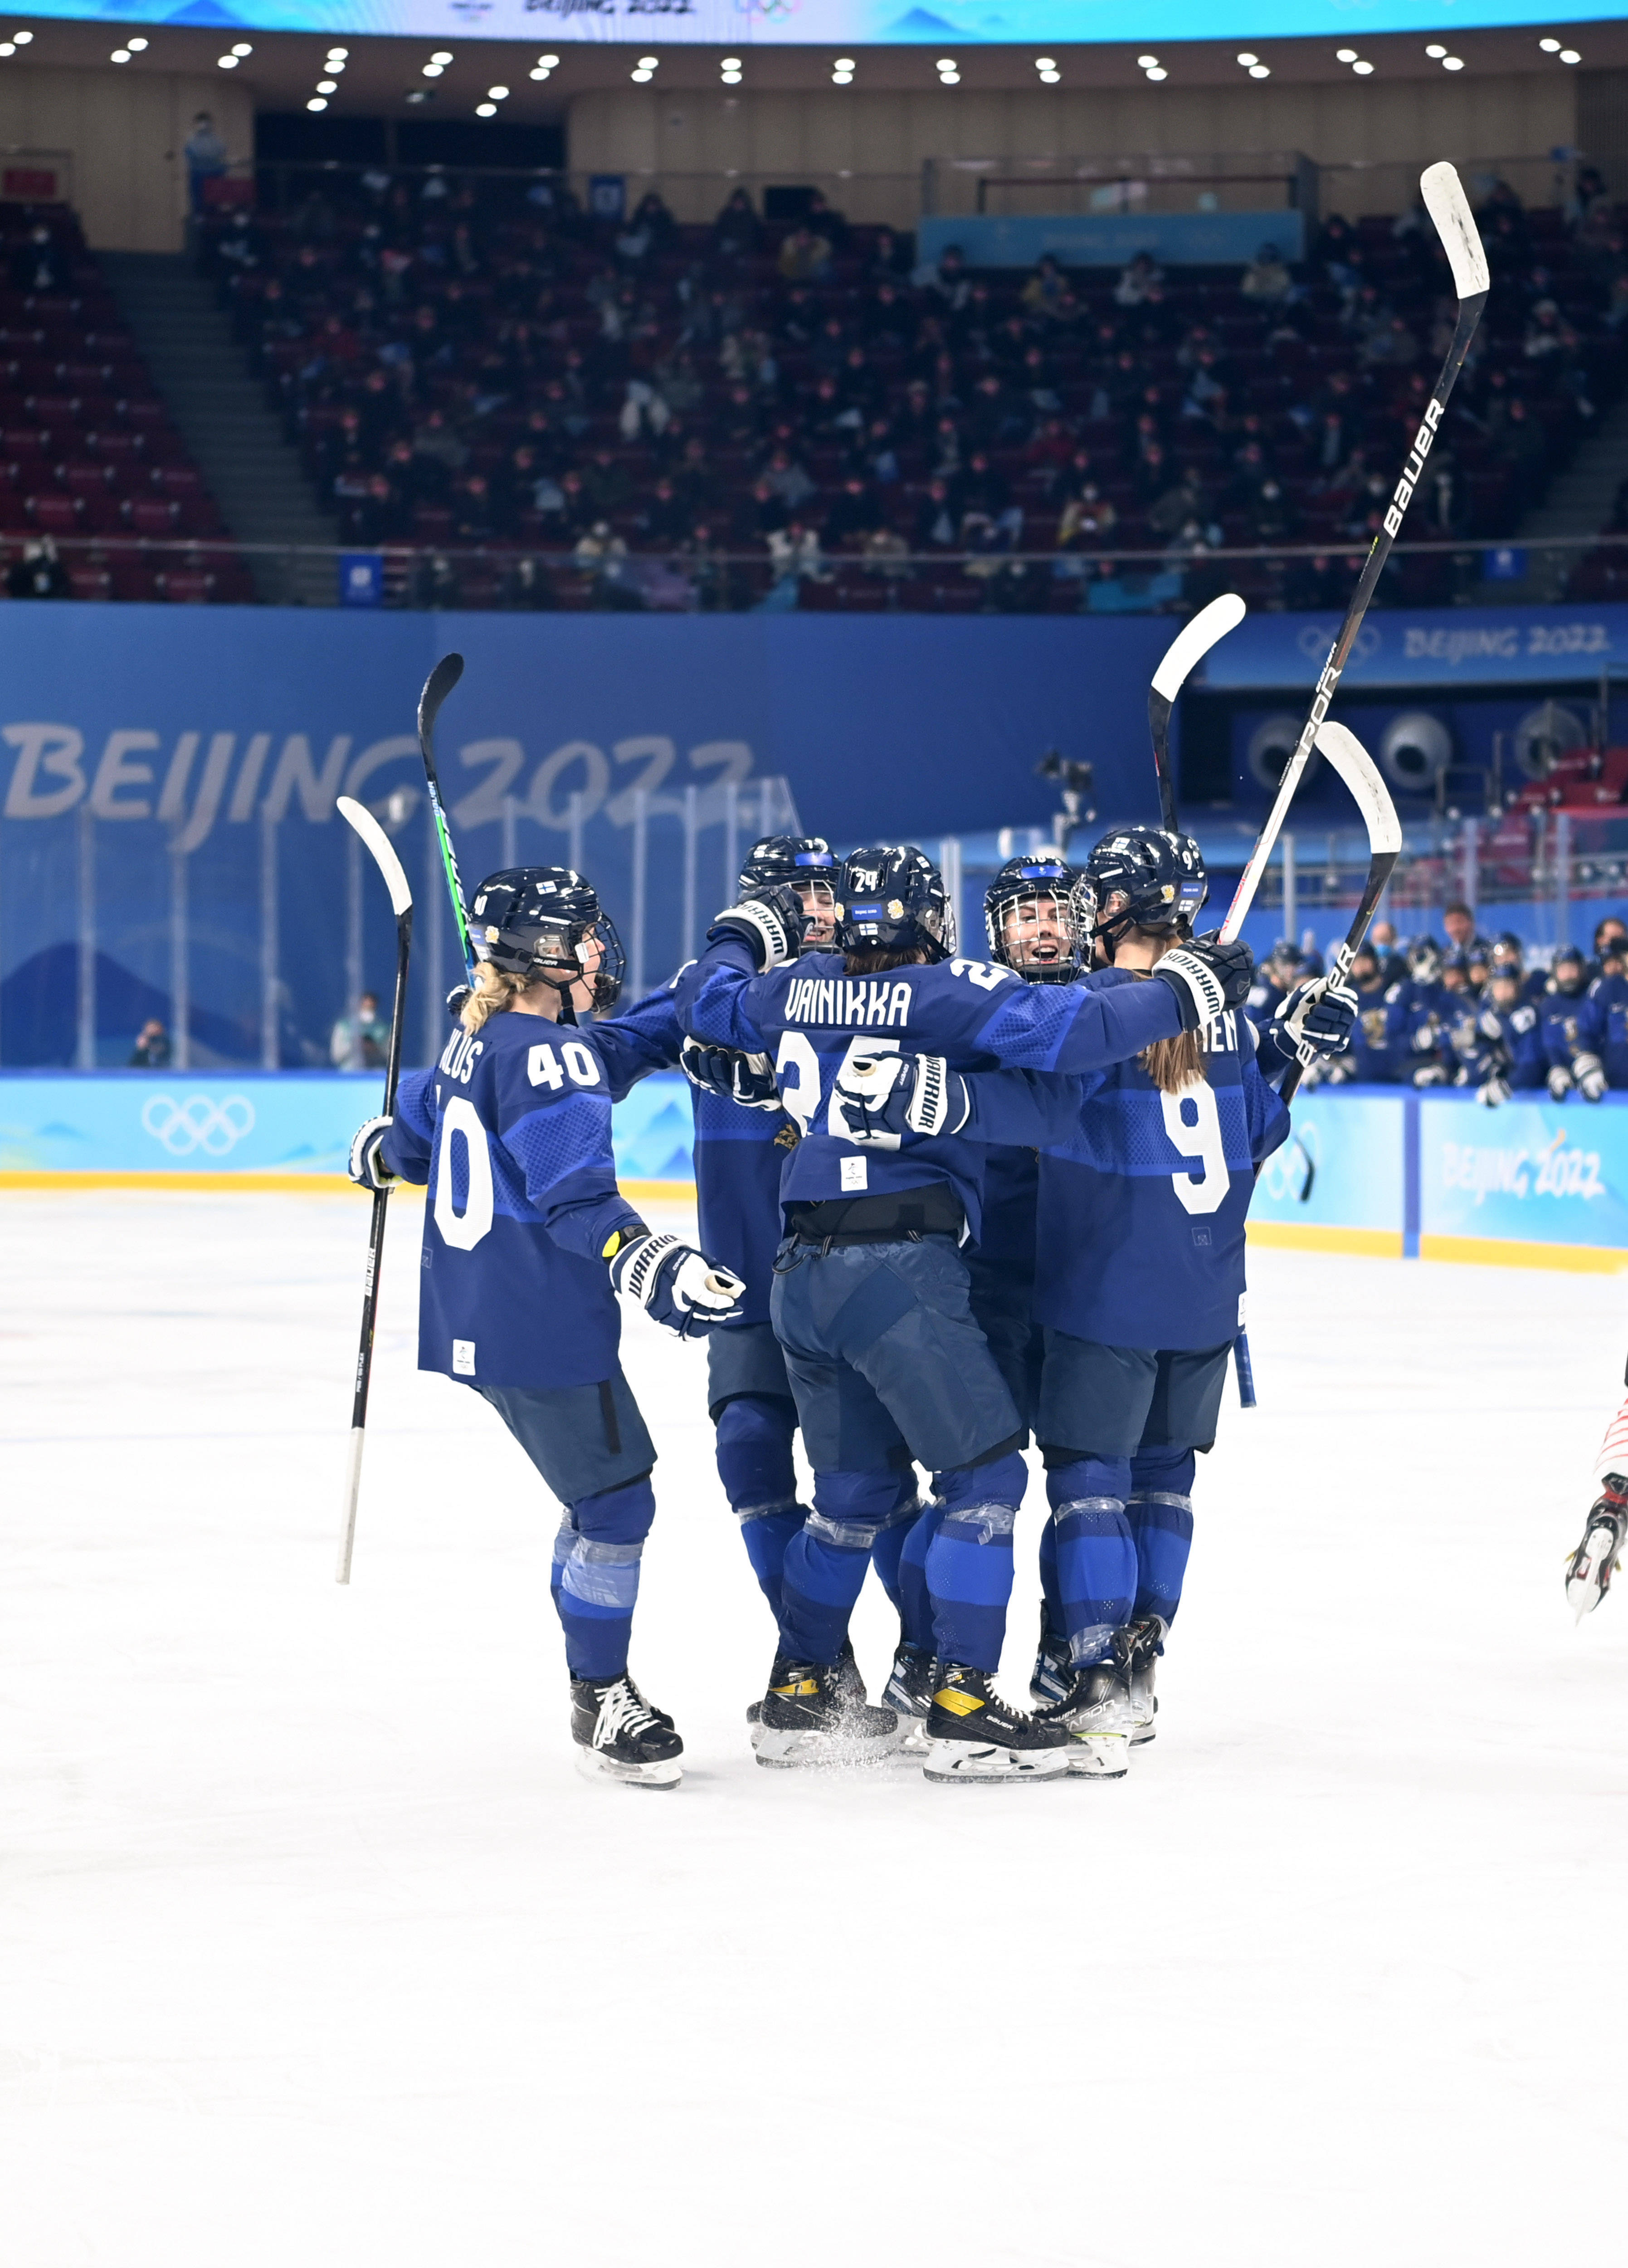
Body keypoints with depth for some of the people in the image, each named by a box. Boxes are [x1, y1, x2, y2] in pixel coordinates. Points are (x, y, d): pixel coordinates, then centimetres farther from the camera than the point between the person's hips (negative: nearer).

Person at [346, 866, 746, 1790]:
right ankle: (604, 1707, 1)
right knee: (618, 1499, -4)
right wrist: (654, 1266, -34)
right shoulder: (551, 1053, -18)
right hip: (544, 1326, -10)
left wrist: (384, 1150, 48)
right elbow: (575, 1196, -26)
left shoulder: (476, 1041, 10)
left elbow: (422, 1117, 28)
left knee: (605, 1494, 19)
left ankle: (598, 1683, 26)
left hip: (479, 1321, 10)